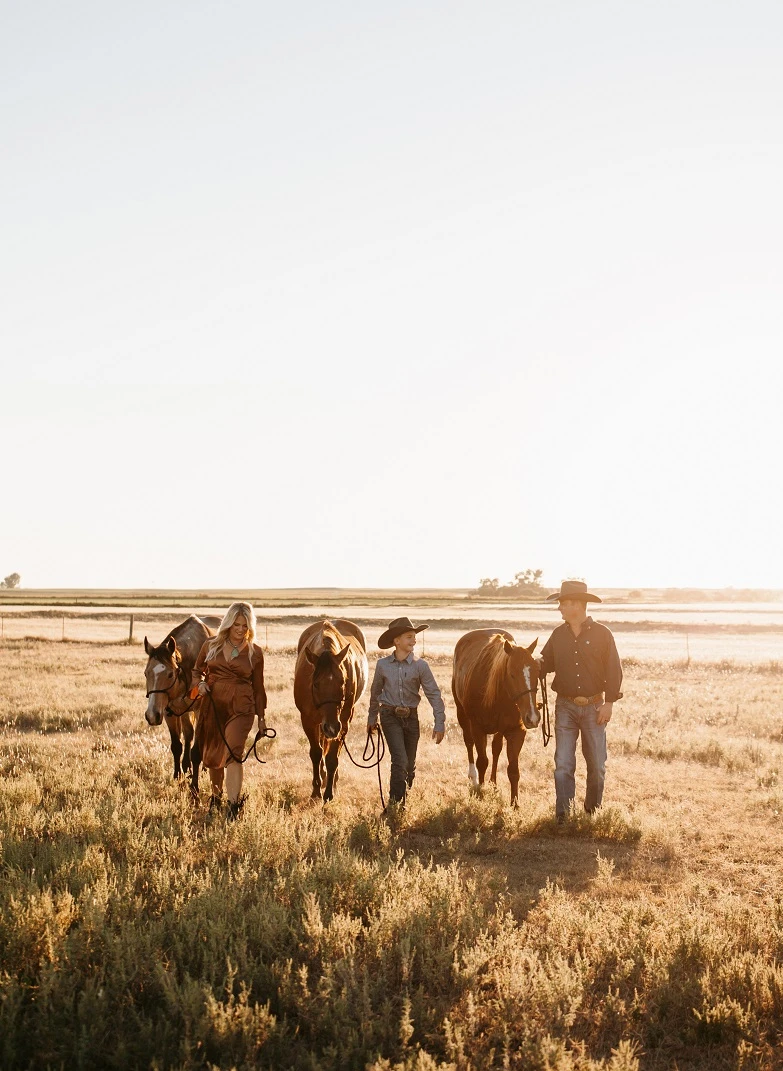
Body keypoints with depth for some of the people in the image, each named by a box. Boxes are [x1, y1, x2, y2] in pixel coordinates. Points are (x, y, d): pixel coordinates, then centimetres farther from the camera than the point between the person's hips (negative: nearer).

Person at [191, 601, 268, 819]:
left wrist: (261, 717, 8)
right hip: (212, 705, 3)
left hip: (240, 708, -3)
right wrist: (199, 683, -8)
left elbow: (258, 687, 7)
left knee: (233, 753, -18)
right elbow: (197, 670, 15)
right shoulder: (211, 646, 4)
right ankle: (216, 795, 39)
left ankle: (234, 803, -21)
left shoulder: (255, 652, 1)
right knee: (211, 755, 15)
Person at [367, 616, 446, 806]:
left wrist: (439, 724, -12)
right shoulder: (382, 665, -4)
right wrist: (372, 718, 20)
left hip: (411, 717, 2)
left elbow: (434, 694, -7)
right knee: (400, 761, -15)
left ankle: (404, 801, 31)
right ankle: (395, 803, -8)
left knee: (410, 764, 12)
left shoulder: (420, 666, -6)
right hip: (390, 717, -2)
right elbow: (375, 692, 12)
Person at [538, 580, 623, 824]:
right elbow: (546, 663, 11)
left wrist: (609, 703, -10)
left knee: (597, 765, 8)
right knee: (563, 765, -3)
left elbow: (614, 671, -5)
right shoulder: (558, 634, 4)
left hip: (594, 707, -2)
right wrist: (533, 666, -12)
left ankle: (593, 811, 26)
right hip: (565, 706, 2)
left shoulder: (602, 634, -6)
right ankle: (562, 815, 2)